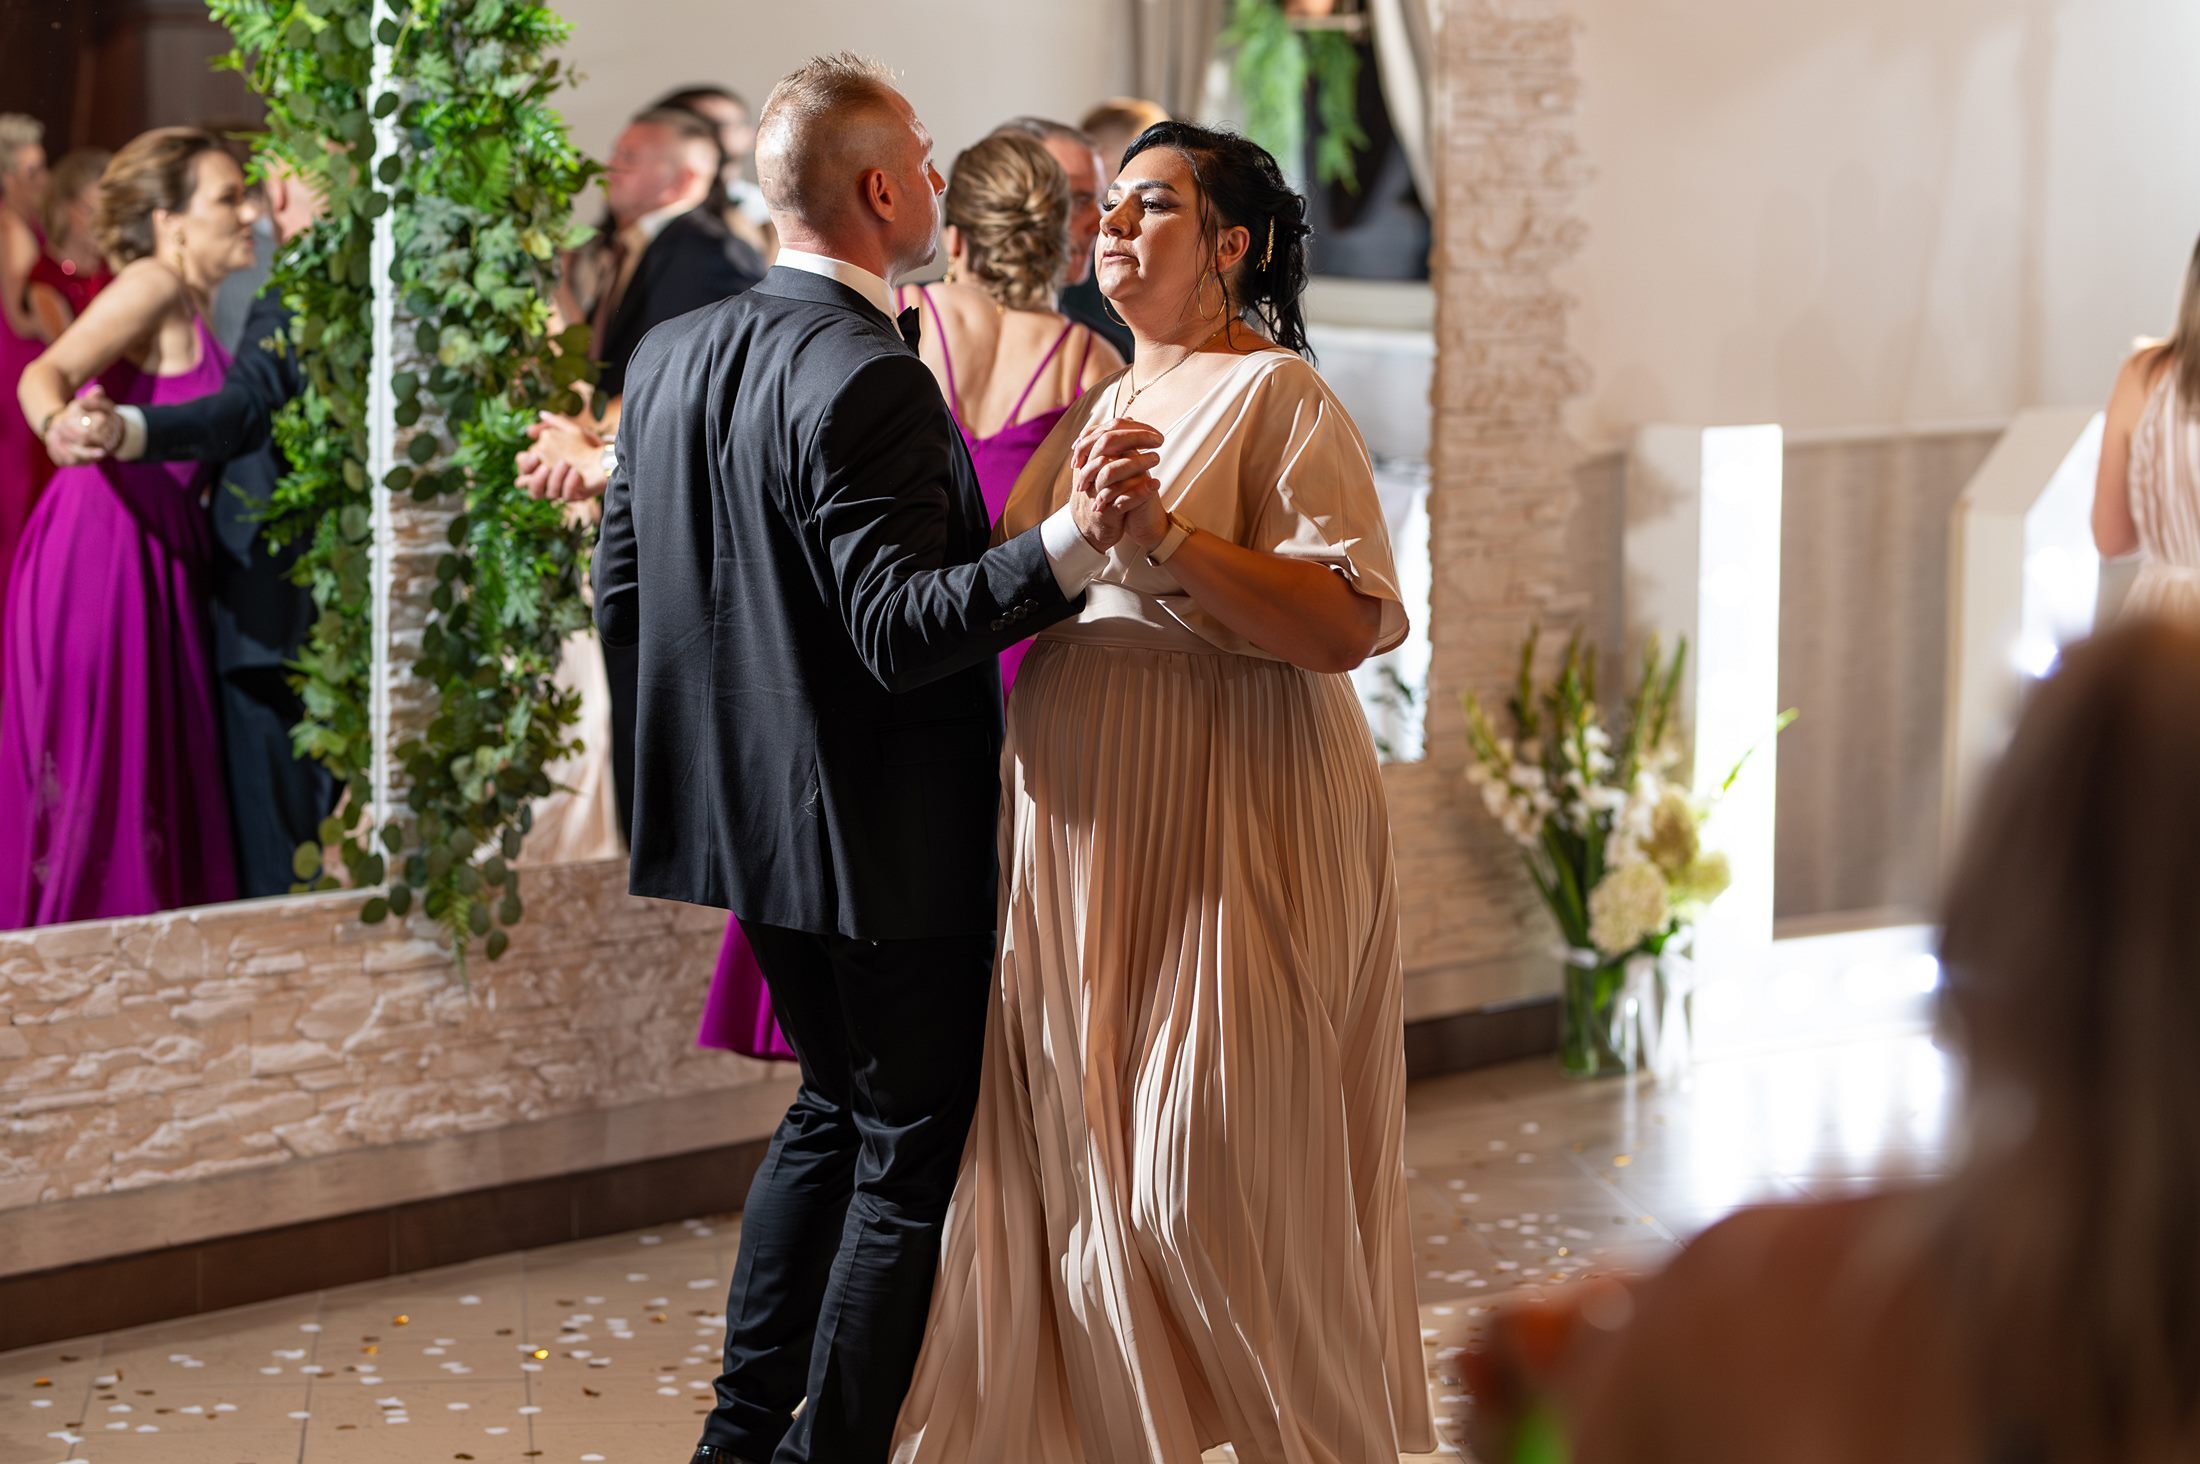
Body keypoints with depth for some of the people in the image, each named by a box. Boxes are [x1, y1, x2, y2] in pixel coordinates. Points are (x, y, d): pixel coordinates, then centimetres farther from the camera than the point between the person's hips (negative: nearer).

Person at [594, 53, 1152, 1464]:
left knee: (835, 1109, 24)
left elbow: (622, 597, 10)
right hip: (891, 842, -9)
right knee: (912, 1156, 4)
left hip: (752, 809, 9)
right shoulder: (866, 382, -23)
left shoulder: (672, 354, 4)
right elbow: (903, 632, -28)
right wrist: (1071, 543, -36)